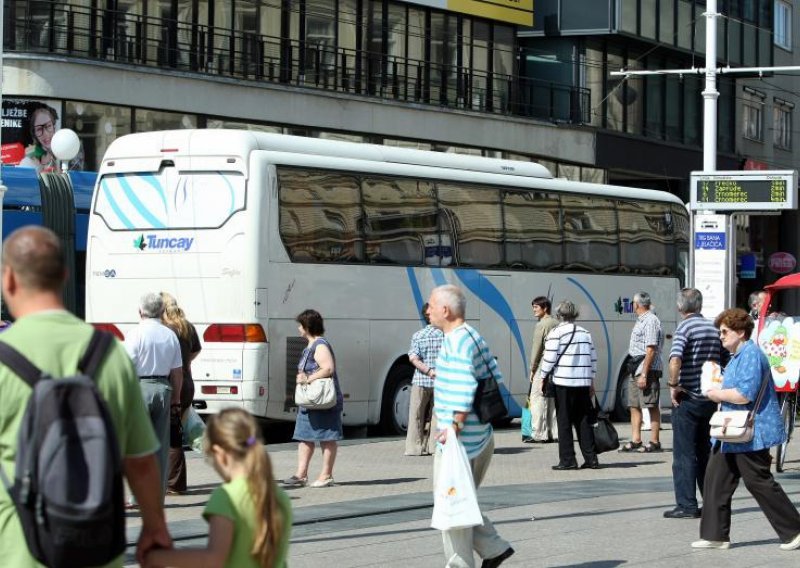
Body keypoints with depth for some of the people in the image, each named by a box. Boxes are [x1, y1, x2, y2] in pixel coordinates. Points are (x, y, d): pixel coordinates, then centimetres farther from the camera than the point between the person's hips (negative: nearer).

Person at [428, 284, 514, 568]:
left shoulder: (457, 342, -18)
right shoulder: (474, 337, 13)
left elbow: (464, 390, -27)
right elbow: (495, 377, 17)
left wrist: (454, 426, -22)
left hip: (459, 439, -10)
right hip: (481, 436, 10)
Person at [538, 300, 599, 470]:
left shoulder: (556, 333, -6)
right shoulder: (585, 333, 12)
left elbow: (549, 358, -10)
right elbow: (593, 358, 14)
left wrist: (542, 377, 2)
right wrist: (591, 382, 20)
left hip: (563, 382, -5)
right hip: (583, 383, 5)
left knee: (564, 422, 0)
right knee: (584, 421, 9)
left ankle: (567, 460, -2)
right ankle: (591, 458, 6)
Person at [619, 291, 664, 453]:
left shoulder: (650, 321, -13)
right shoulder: (640, 320, 17)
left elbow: (651, 350, -19)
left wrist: (644, 374, -22)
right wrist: (639, 372, 16)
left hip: (648, 370, -10)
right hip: (635, 369, 10)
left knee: (652, 406, -4)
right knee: (634, 406, 9)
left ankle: (654, 442, -1)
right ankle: (635, 441, 13)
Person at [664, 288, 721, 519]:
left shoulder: (685, 327, -12)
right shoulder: (713, 328, 9)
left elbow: (675, 360, -28)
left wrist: (673, 385, -16)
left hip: (687, 399, -6)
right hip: (710, 399, 6)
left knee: (684, 454, -2)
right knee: (706, 453, 15)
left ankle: (687, 506, -3)